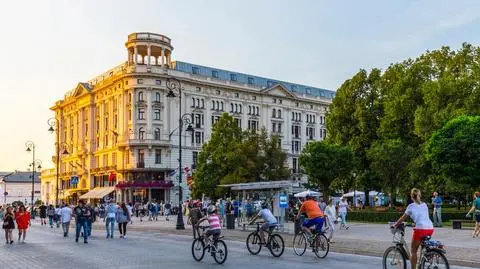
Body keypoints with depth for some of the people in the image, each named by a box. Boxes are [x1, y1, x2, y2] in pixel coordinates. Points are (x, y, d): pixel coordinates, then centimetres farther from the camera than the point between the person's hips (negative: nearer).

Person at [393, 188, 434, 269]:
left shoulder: (411, 206, 5)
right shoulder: (424, 205, 19)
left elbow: (402, 218, 9)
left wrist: (394, 225, 20)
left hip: (420, 229, -6)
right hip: (430, 229, 6)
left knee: (413, 251, 6)